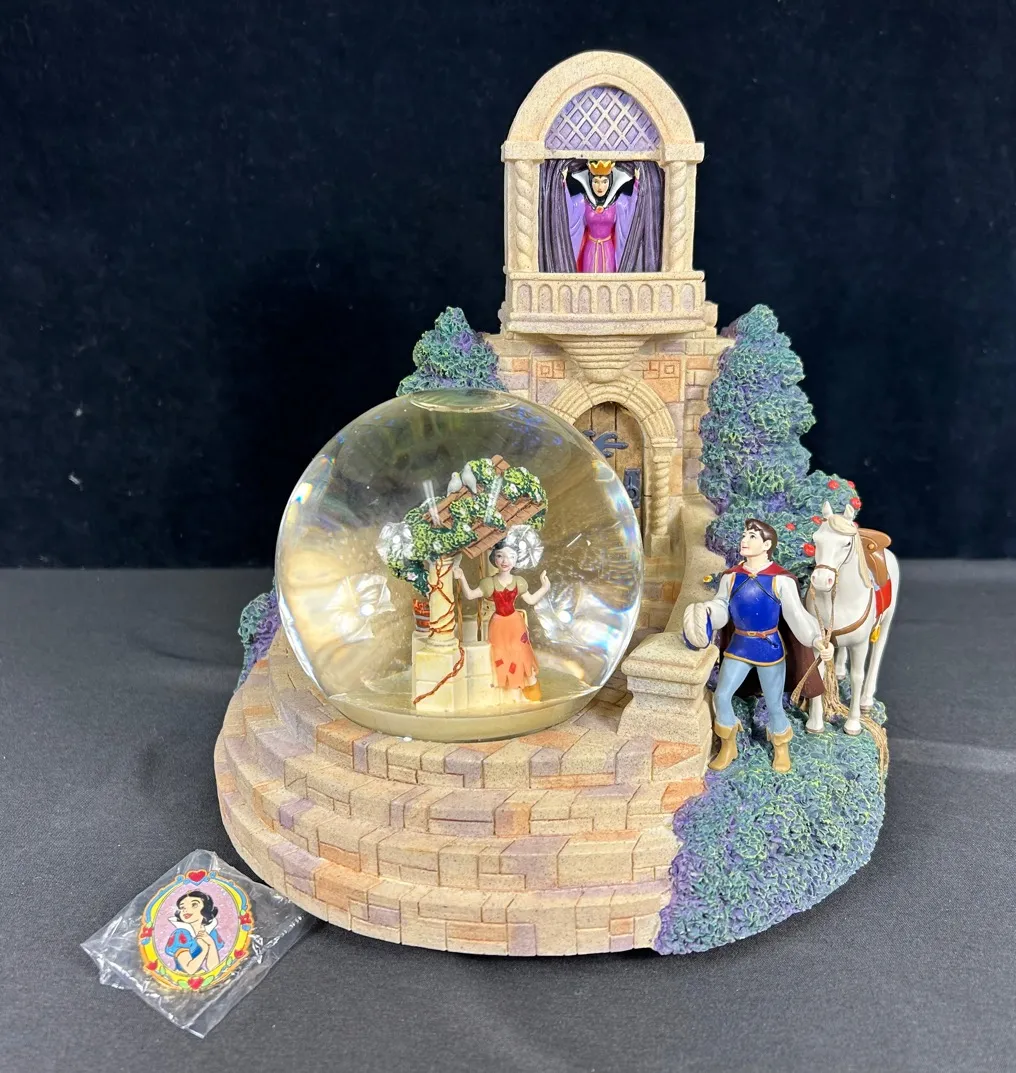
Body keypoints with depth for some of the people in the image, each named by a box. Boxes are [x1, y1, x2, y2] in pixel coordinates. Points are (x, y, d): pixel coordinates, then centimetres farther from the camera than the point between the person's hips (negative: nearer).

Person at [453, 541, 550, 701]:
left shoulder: (518, 582, -3)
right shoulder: (490, 583, -9)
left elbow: (531, 600, 6)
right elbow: (469, 595, -10)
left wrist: (544, 588, -2)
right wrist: (462, 579, -22)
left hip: (515, 622, 1)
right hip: (498, 624, -1)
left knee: (522, 652, 8)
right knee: (501, 655, 8)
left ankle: (531, 682, 23)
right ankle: (503, 685, 26)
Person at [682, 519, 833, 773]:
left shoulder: (781, 580, -16)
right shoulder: (731, 577, -3)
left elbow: (797, 616, -17)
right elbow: (721, 607, 2)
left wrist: (817, 640, -31)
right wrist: (703, 616, -19)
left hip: (769, 648, -3)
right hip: (738, 646, 3)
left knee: (774, 705, 9)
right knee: (722, 696, 1)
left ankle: (781, 748, 37)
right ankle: (727, 747, 24)